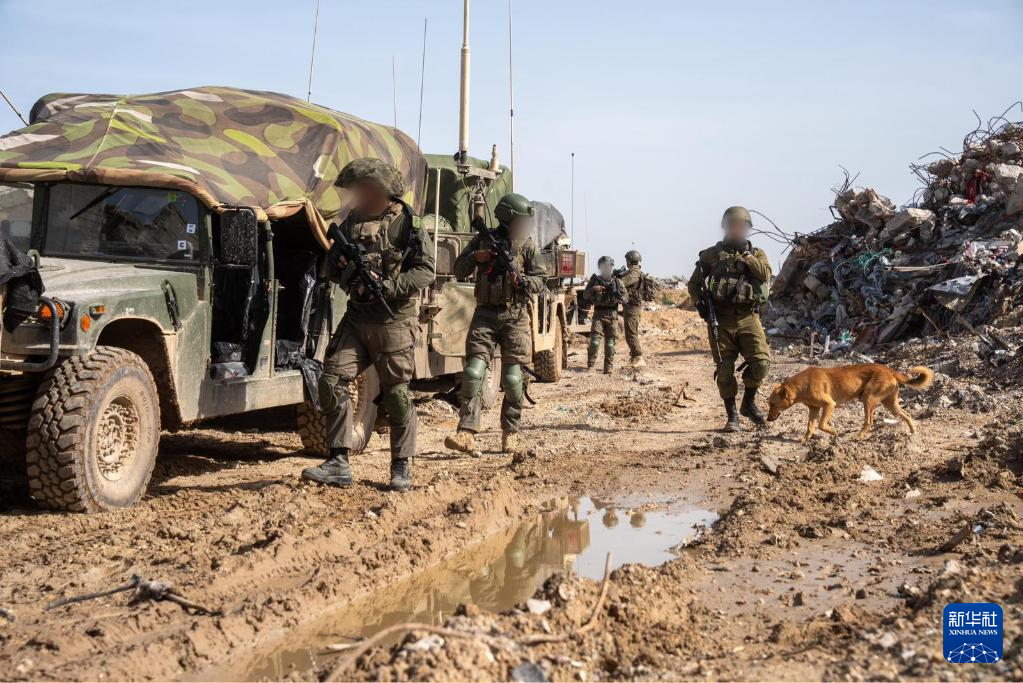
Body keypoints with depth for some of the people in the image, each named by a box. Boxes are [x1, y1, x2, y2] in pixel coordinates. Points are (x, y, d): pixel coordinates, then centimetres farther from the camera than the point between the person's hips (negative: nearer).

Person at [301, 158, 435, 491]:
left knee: (396, 394, 0)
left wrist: (386, 286, -21)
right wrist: (342, 267, -6)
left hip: (393, 323, -5)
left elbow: (426, 271, -11)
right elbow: (332, 269, 18)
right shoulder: (351, 221, 12)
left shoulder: (407, 224, -4)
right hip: (356, 319, 5)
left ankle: (402, 467, 13)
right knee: (331, 383, -5)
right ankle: (339, 464, 1)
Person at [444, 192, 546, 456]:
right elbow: (459, 271, 10)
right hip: (485, 314, 0)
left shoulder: (527, 245, 5)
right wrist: (475, 258, -9)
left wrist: (521, 281, -16)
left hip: (515, 317, 0)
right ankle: (467, 433, -13)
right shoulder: (483, 239, 6)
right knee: (474, 373, -10)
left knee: (513, 379, 0)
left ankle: (511, 434, 13)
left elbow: (540, 280, 4)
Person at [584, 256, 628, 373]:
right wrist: (593, 289, -16)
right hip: (598, 314, -1)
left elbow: (626, 299, 4)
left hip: (612, 314, 1)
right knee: (595, 340, -10)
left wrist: (618, 295, -17)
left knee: (610, 342, 2)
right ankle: (591, 365, -4)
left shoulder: (617, 281, 7)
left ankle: (609, 367, 9)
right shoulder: (595, 279, 7)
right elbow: (585, 295, 2)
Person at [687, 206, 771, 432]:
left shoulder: (757, 254, 12)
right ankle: (732, 415, 12)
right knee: (725, 369, 1)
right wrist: (699, 303, -5)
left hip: (748, 317, 0)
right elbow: (694, 283, 12)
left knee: (761, 361, -14)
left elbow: (765, 275, -9)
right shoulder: (712, 254, 9)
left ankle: (749, 402, 10)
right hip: (720, 319, 0)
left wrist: (745, 255, -10)